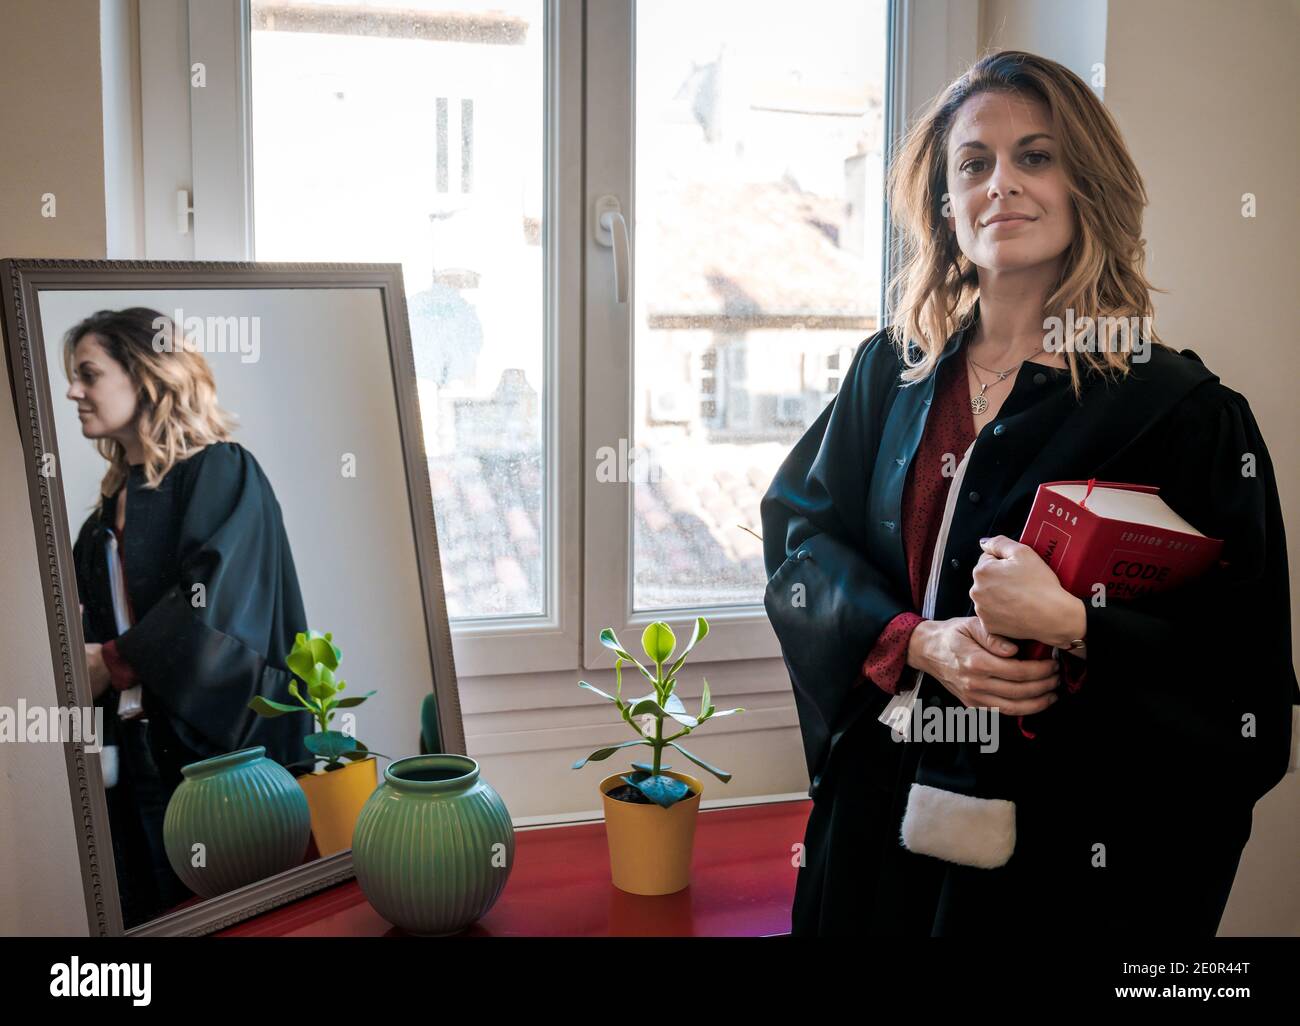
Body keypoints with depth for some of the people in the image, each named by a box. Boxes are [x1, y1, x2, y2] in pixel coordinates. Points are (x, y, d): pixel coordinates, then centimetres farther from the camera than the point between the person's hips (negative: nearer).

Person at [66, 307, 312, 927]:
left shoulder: (220, 471, -5)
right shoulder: (113, 505, 18)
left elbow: (213, 601, -17)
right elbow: (91, 623, 20)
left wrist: (112, 662, -11)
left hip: (219, 740, -7)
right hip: (141, 755, 7)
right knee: (158, 914, 5)